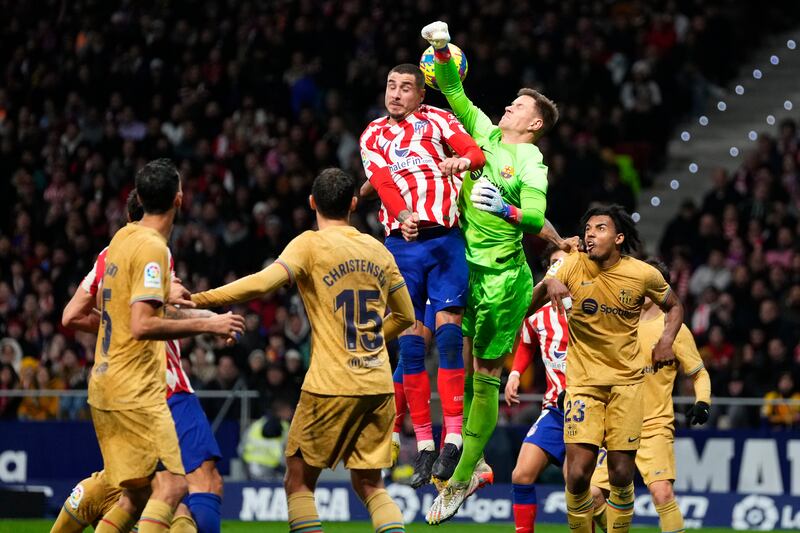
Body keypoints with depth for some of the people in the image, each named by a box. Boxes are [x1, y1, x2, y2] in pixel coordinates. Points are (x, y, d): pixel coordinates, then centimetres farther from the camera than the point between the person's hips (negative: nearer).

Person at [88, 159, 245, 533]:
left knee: (137, 495, 14)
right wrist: (206, 324, -20)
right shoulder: (153, 248, -14)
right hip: (136, 390, -10)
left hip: (104, 386, 10)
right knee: (171, 486, -15)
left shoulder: (123, 237, 12)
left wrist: (162, 295, 34)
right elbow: (142, 325, -24)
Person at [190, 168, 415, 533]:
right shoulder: (378, 250, 11)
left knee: (298, 482, 6)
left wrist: (199, 299, -21)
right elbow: (405, 317, 19)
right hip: (379, 387, 5)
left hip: (331, 385, -5)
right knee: (369, 484, 13)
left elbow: (264, 283, -21)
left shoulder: (311, 245, -5)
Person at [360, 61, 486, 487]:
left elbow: (476, 153, -3)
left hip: (445, 238, -2)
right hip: (401, 241, 2)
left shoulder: (437, 120, 13)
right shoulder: (373, 136, 17)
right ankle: (423, 444, 0)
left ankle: (453, 437, -13)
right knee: (410, 339, -2)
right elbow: (381, 180, -3)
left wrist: (461, 162, -28)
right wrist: (403, 215, -23)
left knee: (448, 329, -11)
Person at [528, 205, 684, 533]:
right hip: (583, 380, -1)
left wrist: (666, 340, -3)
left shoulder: (644, 274, -4)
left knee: (621, 476, 0)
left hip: (627, 382, 1)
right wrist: (547, 286, -33)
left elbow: (673, 307, 16)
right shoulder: (571, 267, -7)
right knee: (578, 475, -13)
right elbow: (523, 308, -13)